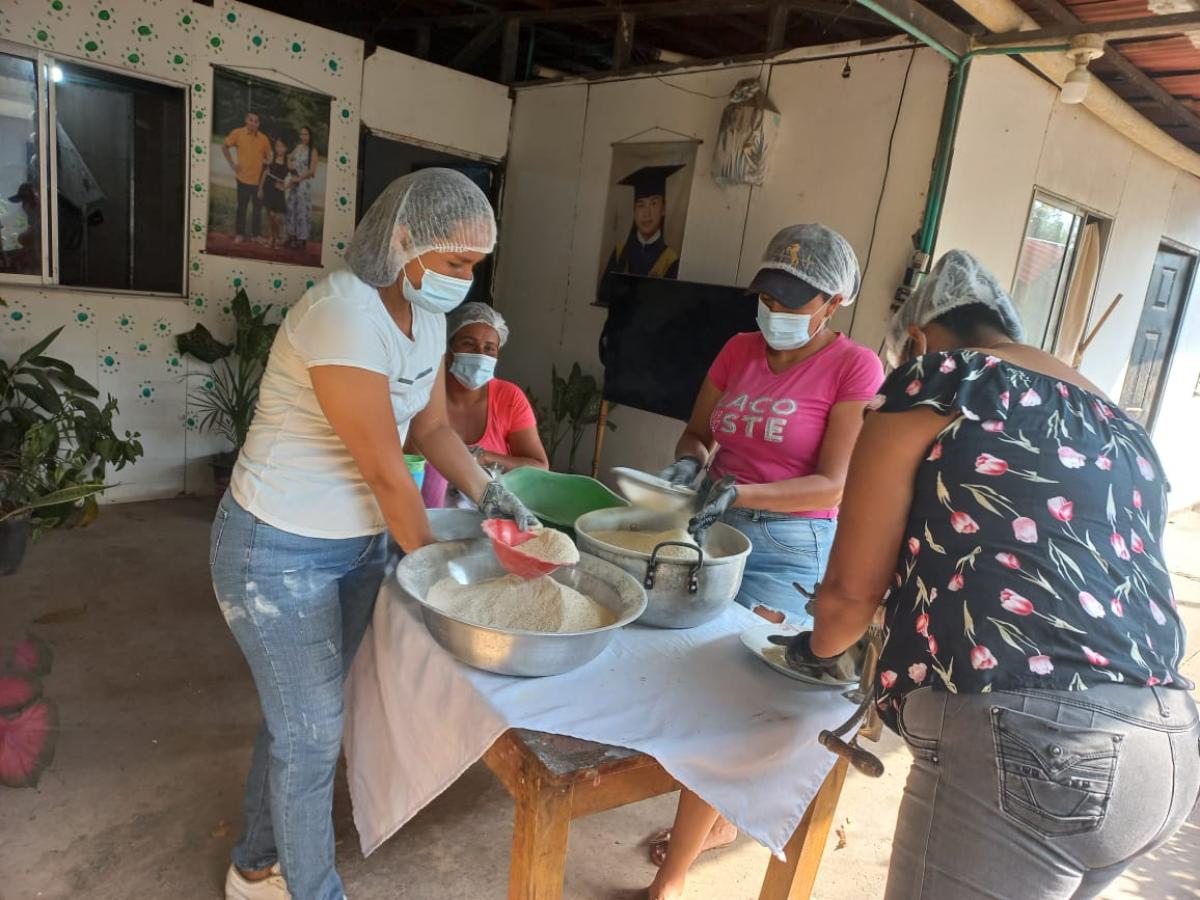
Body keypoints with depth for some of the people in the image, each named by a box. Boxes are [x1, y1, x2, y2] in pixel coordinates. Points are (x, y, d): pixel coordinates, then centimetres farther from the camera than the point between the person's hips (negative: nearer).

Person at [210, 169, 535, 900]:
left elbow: (434, 425, 8)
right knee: (313, 732, 7)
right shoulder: (344, 317, -28)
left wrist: (488, 492, -7)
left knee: (302, 717, 21)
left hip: (360, 542, 8)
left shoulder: (425, 313, 0)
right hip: (280, 554, -8)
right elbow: (385, 471, -24)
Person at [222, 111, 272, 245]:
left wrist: (267, 162, -9)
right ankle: (240, 234, 19)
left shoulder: (263, 138, -2)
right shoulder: (237, 133, -6)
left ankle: (256, 234, 23)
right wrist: (232, 163, -1)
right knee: (242, 207, 9)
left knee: (258, 207, 10)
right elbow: (224, 147, 6)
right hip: (243, 178, -2)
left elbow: (268, 157, 11)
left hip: (259, 179, 2)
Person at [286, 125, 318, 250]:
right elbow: (289, 157, 24)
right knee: (291, 208, 9)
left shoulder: (313, 151, -8)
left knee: (302, 210, -2)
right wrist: (290, 164, 3)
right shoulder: (297, 147, 9)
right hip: (294, 182, 6)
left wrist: (299, 178, -14)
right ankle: (292, 236, 18)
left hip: (305, 183, -6)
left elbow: (311, 171, -12)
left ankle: (302, 238, 5)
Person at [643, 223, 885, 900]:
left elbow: (833, 487, -16)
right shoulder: (741, 349, 7)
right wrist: (691, 460, -11)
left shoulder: (855, 368, -10)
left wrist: (740, 493, -28)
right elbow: (698, 431, 12)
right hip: (721, 530, 6)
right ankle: (720, 818, 41)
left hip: (793, 547, -5)